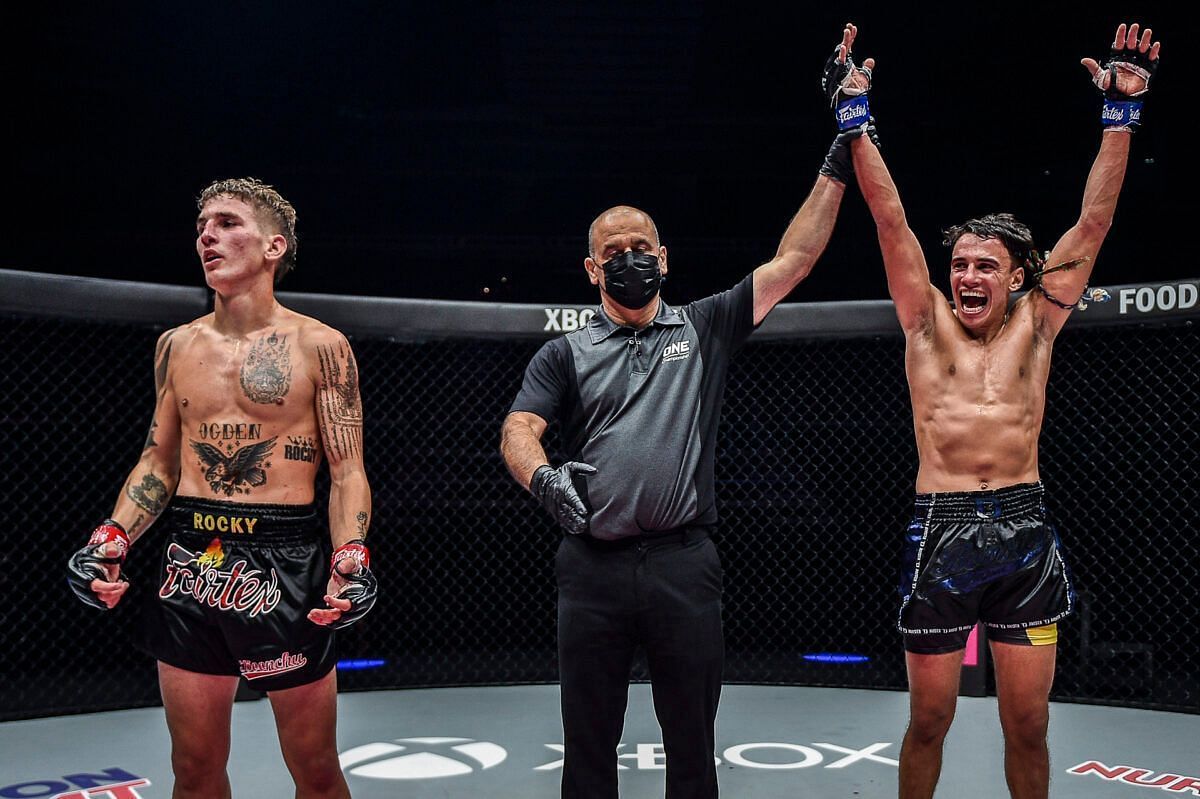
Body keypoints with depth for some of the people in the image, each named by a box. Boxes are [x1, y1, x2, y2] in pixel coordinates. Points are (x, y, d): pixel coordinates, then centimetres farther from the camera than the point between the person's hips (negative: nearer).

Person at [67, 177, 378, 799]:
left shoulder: (320, 346, -3)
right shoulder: (177, 346, 10)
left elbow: (347, 472, -4)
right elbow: (158, 461, 16)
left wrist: (352, 555, -21)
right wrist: (113, 537, 0)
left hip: (285, 561, -4)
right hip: (190, 561, 4)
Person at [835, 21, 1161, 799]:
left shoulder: (1036, 326, 7)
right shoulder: (928, 323, 5)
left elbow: (1092, 224, 4)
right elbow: (892, 219, 0)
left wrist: (1121, 113, 1)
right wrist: (857, 121, -4)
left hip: (1025, 530, 1)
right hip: (942, 531, -1)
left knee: (1029, 724, 9)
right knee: (930, 719, 8)